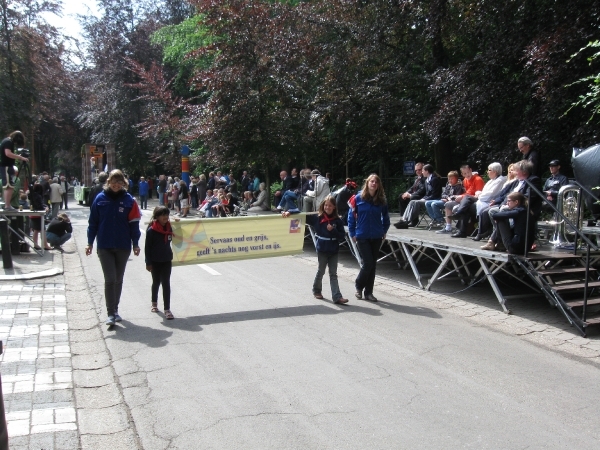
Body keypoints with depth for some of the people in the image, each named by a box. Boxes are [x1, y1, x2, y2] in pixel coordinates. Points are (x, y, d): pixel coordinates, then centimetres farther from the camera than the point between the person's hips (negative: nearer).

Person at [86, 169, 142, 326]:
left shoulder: (129, 200, -2)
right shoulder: (100, 199, -2)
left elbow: (134, 223, 0)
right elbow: (93, 222, 2)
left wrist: (135, 244, -2)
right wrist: (90, 243, 2)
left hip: (123, 246, 1)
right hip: (104, 247, -1)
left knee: (118, 280, 13)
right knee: (110, 279, -6)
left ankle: (115, 309, 27)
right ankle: (111, 313, -1)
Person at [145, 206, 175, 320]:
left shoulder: (168, 227, -1)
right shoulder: (151, 230, -13)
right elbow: (147, 247, -9)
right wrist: (148, 263, -9)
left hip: (166, 260, 2)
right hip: (155, 261, -2)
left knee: (166, 284, -2)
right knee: (156, 282, 14)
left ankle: (167, 309, -2)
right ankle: (154, 303, 38)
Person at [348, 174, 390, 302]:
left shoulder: (381, 200, 1)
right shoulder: (358, 198, -6)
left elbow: (385, 217, 14)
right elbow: (351, 216, -1)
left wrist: (384, 231, 9)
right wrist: (352, 233, -2)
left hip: (377, 237, 3)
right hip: (362, 236, -3)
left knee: (373, 265, 7)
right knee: (368, 263, -8)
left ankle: (368, 292, 19)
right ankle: (359, 286, 18)